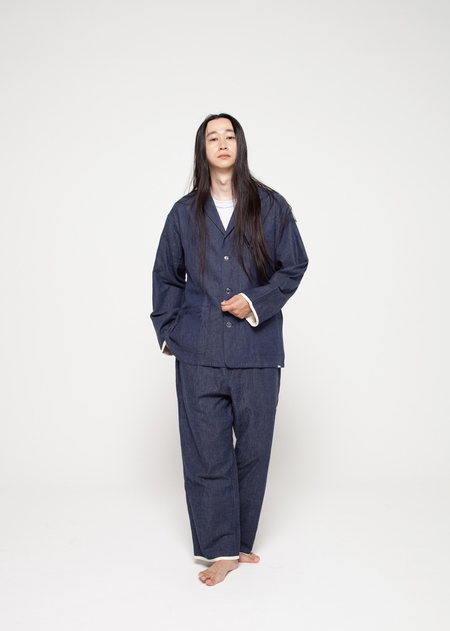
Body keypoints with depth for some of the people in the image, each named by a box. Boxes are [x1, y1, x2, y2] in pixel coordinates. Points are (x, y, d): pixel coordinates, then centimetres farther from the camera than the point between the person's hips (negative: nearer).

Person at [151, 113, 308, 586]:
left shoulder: (271, 207, 5)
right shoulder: (185, 213, 9)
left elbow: (293, 267, 7)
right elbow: (165, 277, 17)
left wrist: (257, 302, -7)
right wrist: (169, 331, 11)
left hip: (256, 348, 0)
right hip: (199, 352, 1)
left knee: (253, 448, 6)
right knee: (206, 450, 1)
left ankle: (240, 540, 25)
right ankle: (221, 550, 14)